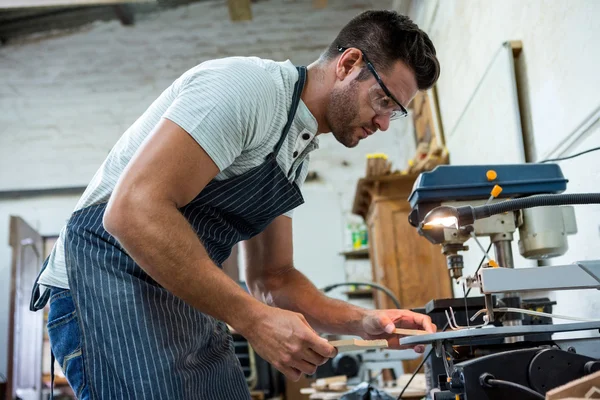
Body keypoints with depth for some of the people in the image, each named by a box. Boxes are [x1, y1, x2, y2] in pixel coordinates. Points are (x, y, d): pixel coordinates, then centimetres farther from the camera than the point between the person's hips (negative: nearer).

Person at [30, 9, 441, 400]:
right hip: (114, 287, -9)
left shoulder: (299, 151, 14)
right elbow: (132, 210, -27)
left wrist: (363, 321, 2)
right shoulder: (248, 85, -16)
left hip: (189, 301, 9)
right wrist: (254, 319, -25)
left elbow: (271, 278, 17)